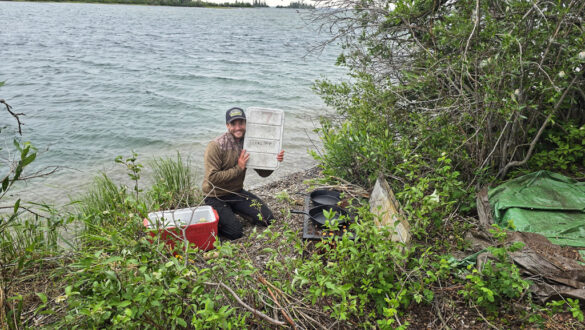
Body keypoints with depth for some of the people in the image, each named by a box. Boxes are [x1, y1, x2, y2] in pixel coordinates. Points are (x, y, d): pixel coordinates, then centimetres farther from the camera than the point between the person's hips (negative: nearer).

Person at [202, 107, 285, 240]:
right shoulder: (216, 146, -20)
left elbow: (263, 173, 1)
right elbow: (212, 177, -25)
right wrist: (238, 168, -24)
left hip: (237, 192, 6)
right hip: (216, 197, -5)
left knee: (268, 219, -1)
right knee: (235, 232, -16)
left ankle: (232, 210, 18)